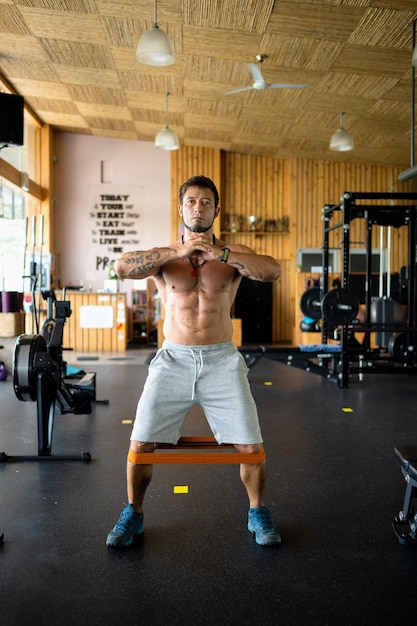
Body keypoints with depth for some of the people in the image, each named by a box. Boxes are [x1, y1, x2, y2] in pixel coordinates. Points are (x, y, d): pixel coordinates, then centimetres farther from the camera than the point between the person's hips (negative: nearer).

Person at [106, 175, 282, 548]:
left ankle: (258, 513, 27)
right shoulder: (165, 254, 5)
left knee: (252, 447, -2)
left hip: (222, 361, 0)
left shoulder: (233, 252, 3)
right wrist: (179, 251, -18)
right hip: (173, 360, 1)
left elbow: (273, 271, -16)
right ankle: (133, 514, 26)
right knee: (140, 445, -2)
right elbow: (122, 267, -15)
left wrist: (220, 253, -23)